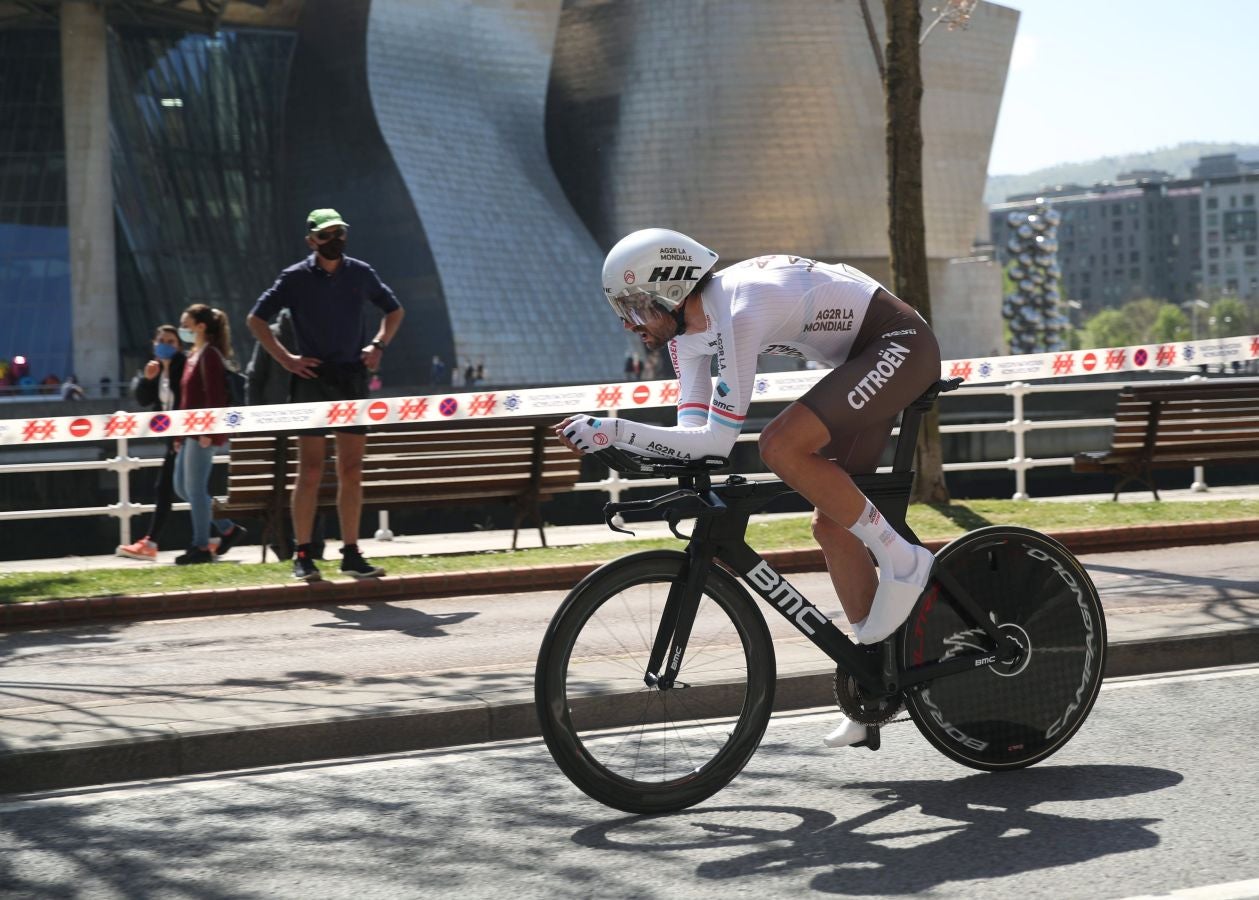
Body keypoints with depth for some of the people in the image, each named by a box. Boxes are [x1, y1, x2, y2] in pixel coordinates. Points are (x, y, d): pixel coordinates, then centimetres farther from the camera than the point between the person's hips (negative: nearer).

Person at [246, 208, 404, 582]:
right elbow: (255, 319, 2)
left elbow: (394, 310, 21)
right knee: (310, 471, -4)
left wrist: (378, 344, 5)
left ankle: (351, 554, 9)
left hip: (352, 378, 3)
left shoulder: (361, 273, 7)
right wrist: (285, 358, -7)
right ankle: (303, 555, 1)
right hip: (312, 379, -3)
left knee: (351, 471, 4)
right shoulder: (295, 278, -1)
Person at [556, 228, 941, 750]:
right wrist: (605, 441, -16)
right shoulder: (687, 327, -2)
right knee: (832, 525, 7)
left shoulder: (740, 314, -30)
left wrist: (614, 431, -30)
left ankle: (901, 562, -14)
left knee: (782, 447, -26)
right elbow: (694, 434, -2)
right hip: (866, 359, 10)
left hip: (901, 345, -10)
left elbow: (718, 440, -28)